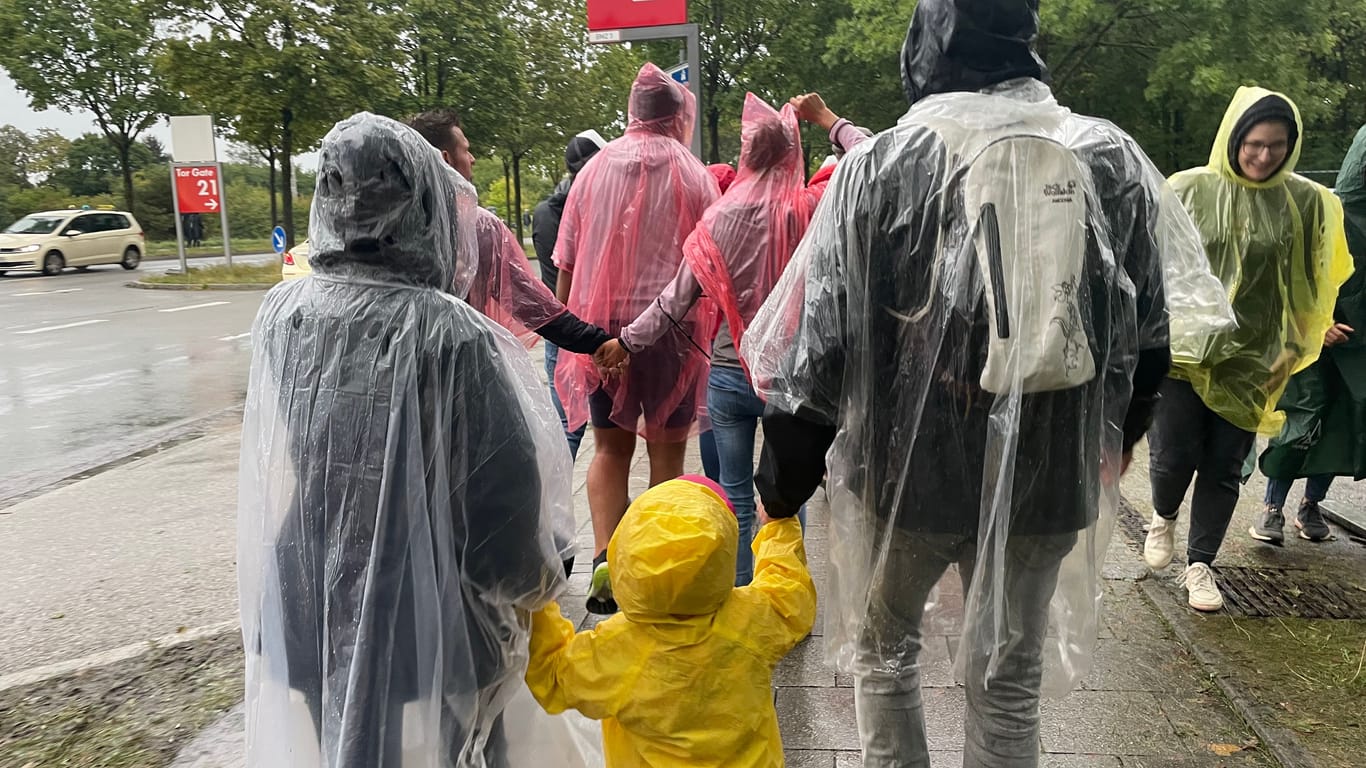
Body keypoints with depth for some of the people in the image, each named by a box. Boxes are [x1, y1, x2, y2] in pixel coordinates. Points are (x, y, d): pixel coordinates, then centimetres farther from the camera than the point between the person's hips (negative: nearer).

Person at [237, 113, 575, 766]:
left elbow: (271, 475, 3)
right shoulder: (451, 334, -23)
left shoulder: (280, 316, -9)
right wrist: (524, 588, -1)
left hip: (306, 617, 4)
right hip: (425, 625, -4)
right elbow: (507, 485, -17)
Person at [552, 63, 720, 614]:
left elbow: (565, 264, 7)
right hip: (670, 326, -2)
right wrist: (711, 327, 5)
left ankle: (604, 559, -5)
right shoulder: (694, 175, 1)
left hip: (601, 325, 2)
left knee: (610, 446, 11)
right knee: (666, 450, 7)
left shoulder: (594, 169, 8)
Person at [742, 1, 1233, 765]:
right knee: (1010, 679, 18)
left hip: (909, 465, -2)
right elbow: (1148, 336, 8)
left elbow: (824, 337, -9)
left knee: (883, 653, 21)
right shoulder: (1115, 158, 1)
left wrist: (785, 483, 1)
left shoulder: (880, 163, -9)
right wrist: (1107, 444, 23)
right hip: (1051, 472, 3)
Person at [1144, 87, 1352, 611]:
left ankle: (1199, 565, 22)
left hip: (1250, 360, 2)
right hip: (1183, 351, -1)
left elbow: (1311, 283, 9)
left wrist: (1294, 350, 7)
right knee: (1174, 456, -1)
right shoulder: (1190, 189, -5)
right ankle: (1163, 518, 33)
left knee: (1223, 469, 7)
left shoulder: (1305, 201, -1)